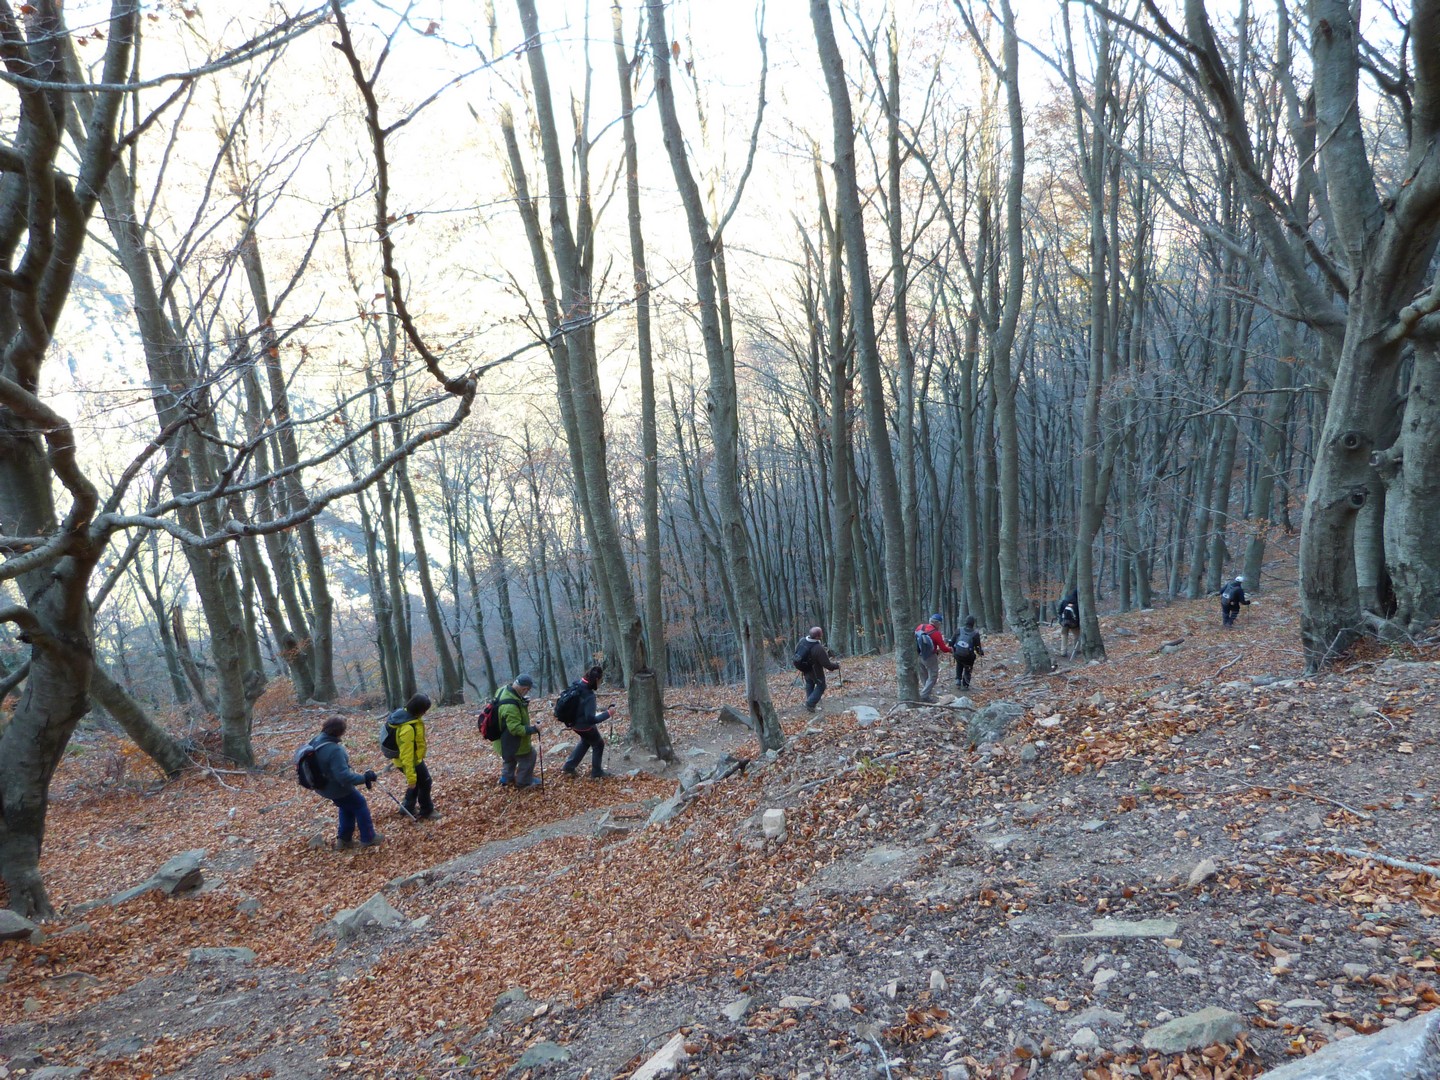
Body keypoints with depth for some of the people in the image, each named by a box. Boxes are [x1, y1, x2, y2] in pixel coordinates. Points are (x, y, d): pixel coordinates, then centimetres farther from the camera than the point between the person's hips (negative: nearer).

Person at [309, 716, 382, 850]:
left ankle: (344, 839, 37)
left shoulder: (316, 740, -9)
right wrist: (364, 777, -27)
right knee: (360, 806, 14)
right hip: (338, 788, -8)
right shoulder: (334, 750, -37)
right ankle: (368, 838, 26)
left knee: (346, 807, 28)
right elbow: (344, 776, -36)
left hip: (324, 786, 8)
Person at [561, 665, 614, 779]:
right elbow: (590, 719, -33)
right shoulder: (589, 695, -34)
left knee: (586, 741, 32)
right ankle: (596, 773, 30)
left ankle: (568, 767, 39)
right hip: (584, 725, -8)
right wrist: (607, 713, -24)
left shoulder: (577, 683, -11)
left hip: (574, 722, 8)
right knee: (598, 744, 17)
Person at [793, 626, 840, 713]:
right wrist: (836, 666, -11)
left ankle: (809, 704, 39)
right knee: (821, 686, 15)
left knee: (809, 684, 27)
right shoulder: (819, 649, -38)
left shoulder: (803, 640, -18)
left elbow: (797, 650, 4)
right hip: (815, 671, -7)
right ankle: (810, 705, 13)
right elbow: (827, 664, -30)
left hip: (805, 669, 7)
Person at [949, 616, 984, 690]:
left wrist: (951, 648, 20)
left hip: (957, 655, 2)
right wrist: (981, 652, 14)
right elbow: (978, 647, -6)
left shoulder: (959, 630, -4)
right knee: (967, 670, 23)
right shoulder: (975, 633, -10)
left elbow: (952, 642, -1)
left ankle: (958, 679, 23)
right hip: (968, 657, -2)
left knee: (959, 664, 34)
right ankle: (965, 685, 23)